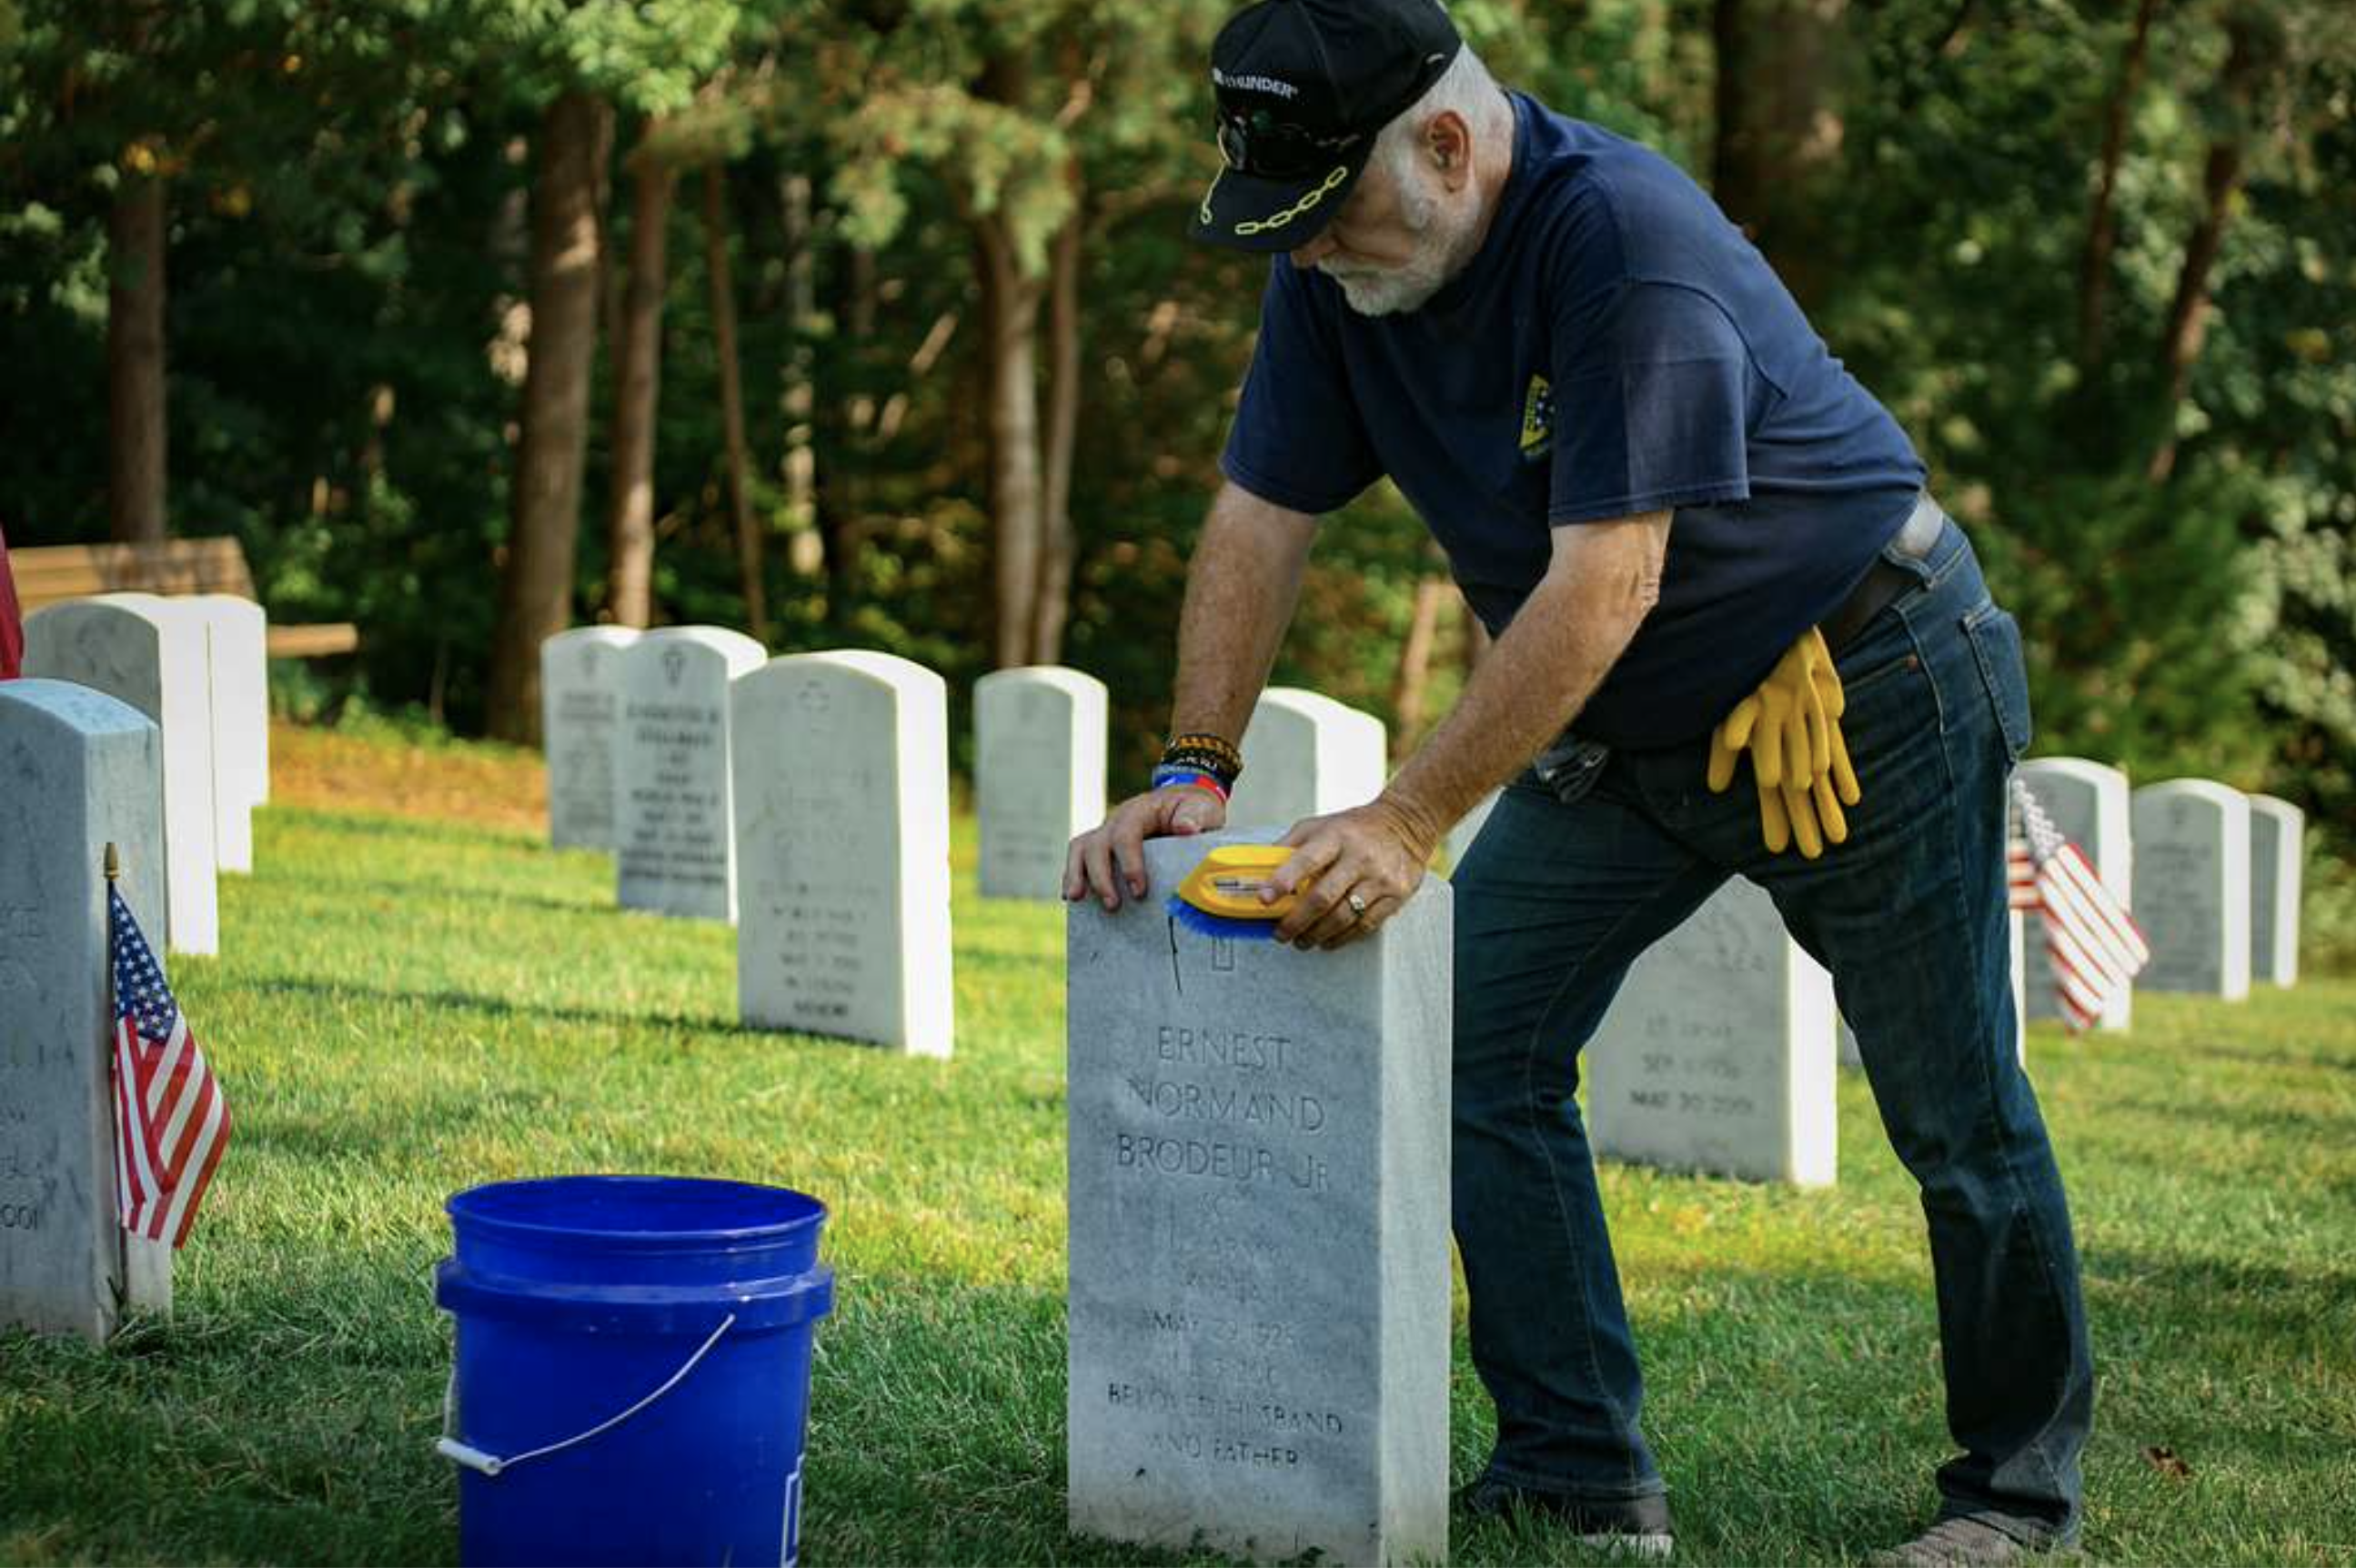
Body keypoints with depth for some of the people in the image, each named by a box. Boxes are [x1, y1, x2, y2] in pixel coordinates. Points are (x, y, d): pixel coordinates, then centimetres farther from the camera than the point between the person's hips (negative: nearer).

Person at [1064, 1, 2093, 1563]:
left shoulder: (1627, 240, -31)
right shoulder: (1336, 265, -8)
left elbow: (1601, 584, -33)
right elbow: (1263, 521, -3)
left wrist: (1405, 822, -34)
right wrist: (1193, 773, -13)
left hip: (1861, 686, -7)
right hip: (1627, 729, 7)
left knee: (1955, 1111, 2)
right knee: (1475, 1052, -3)